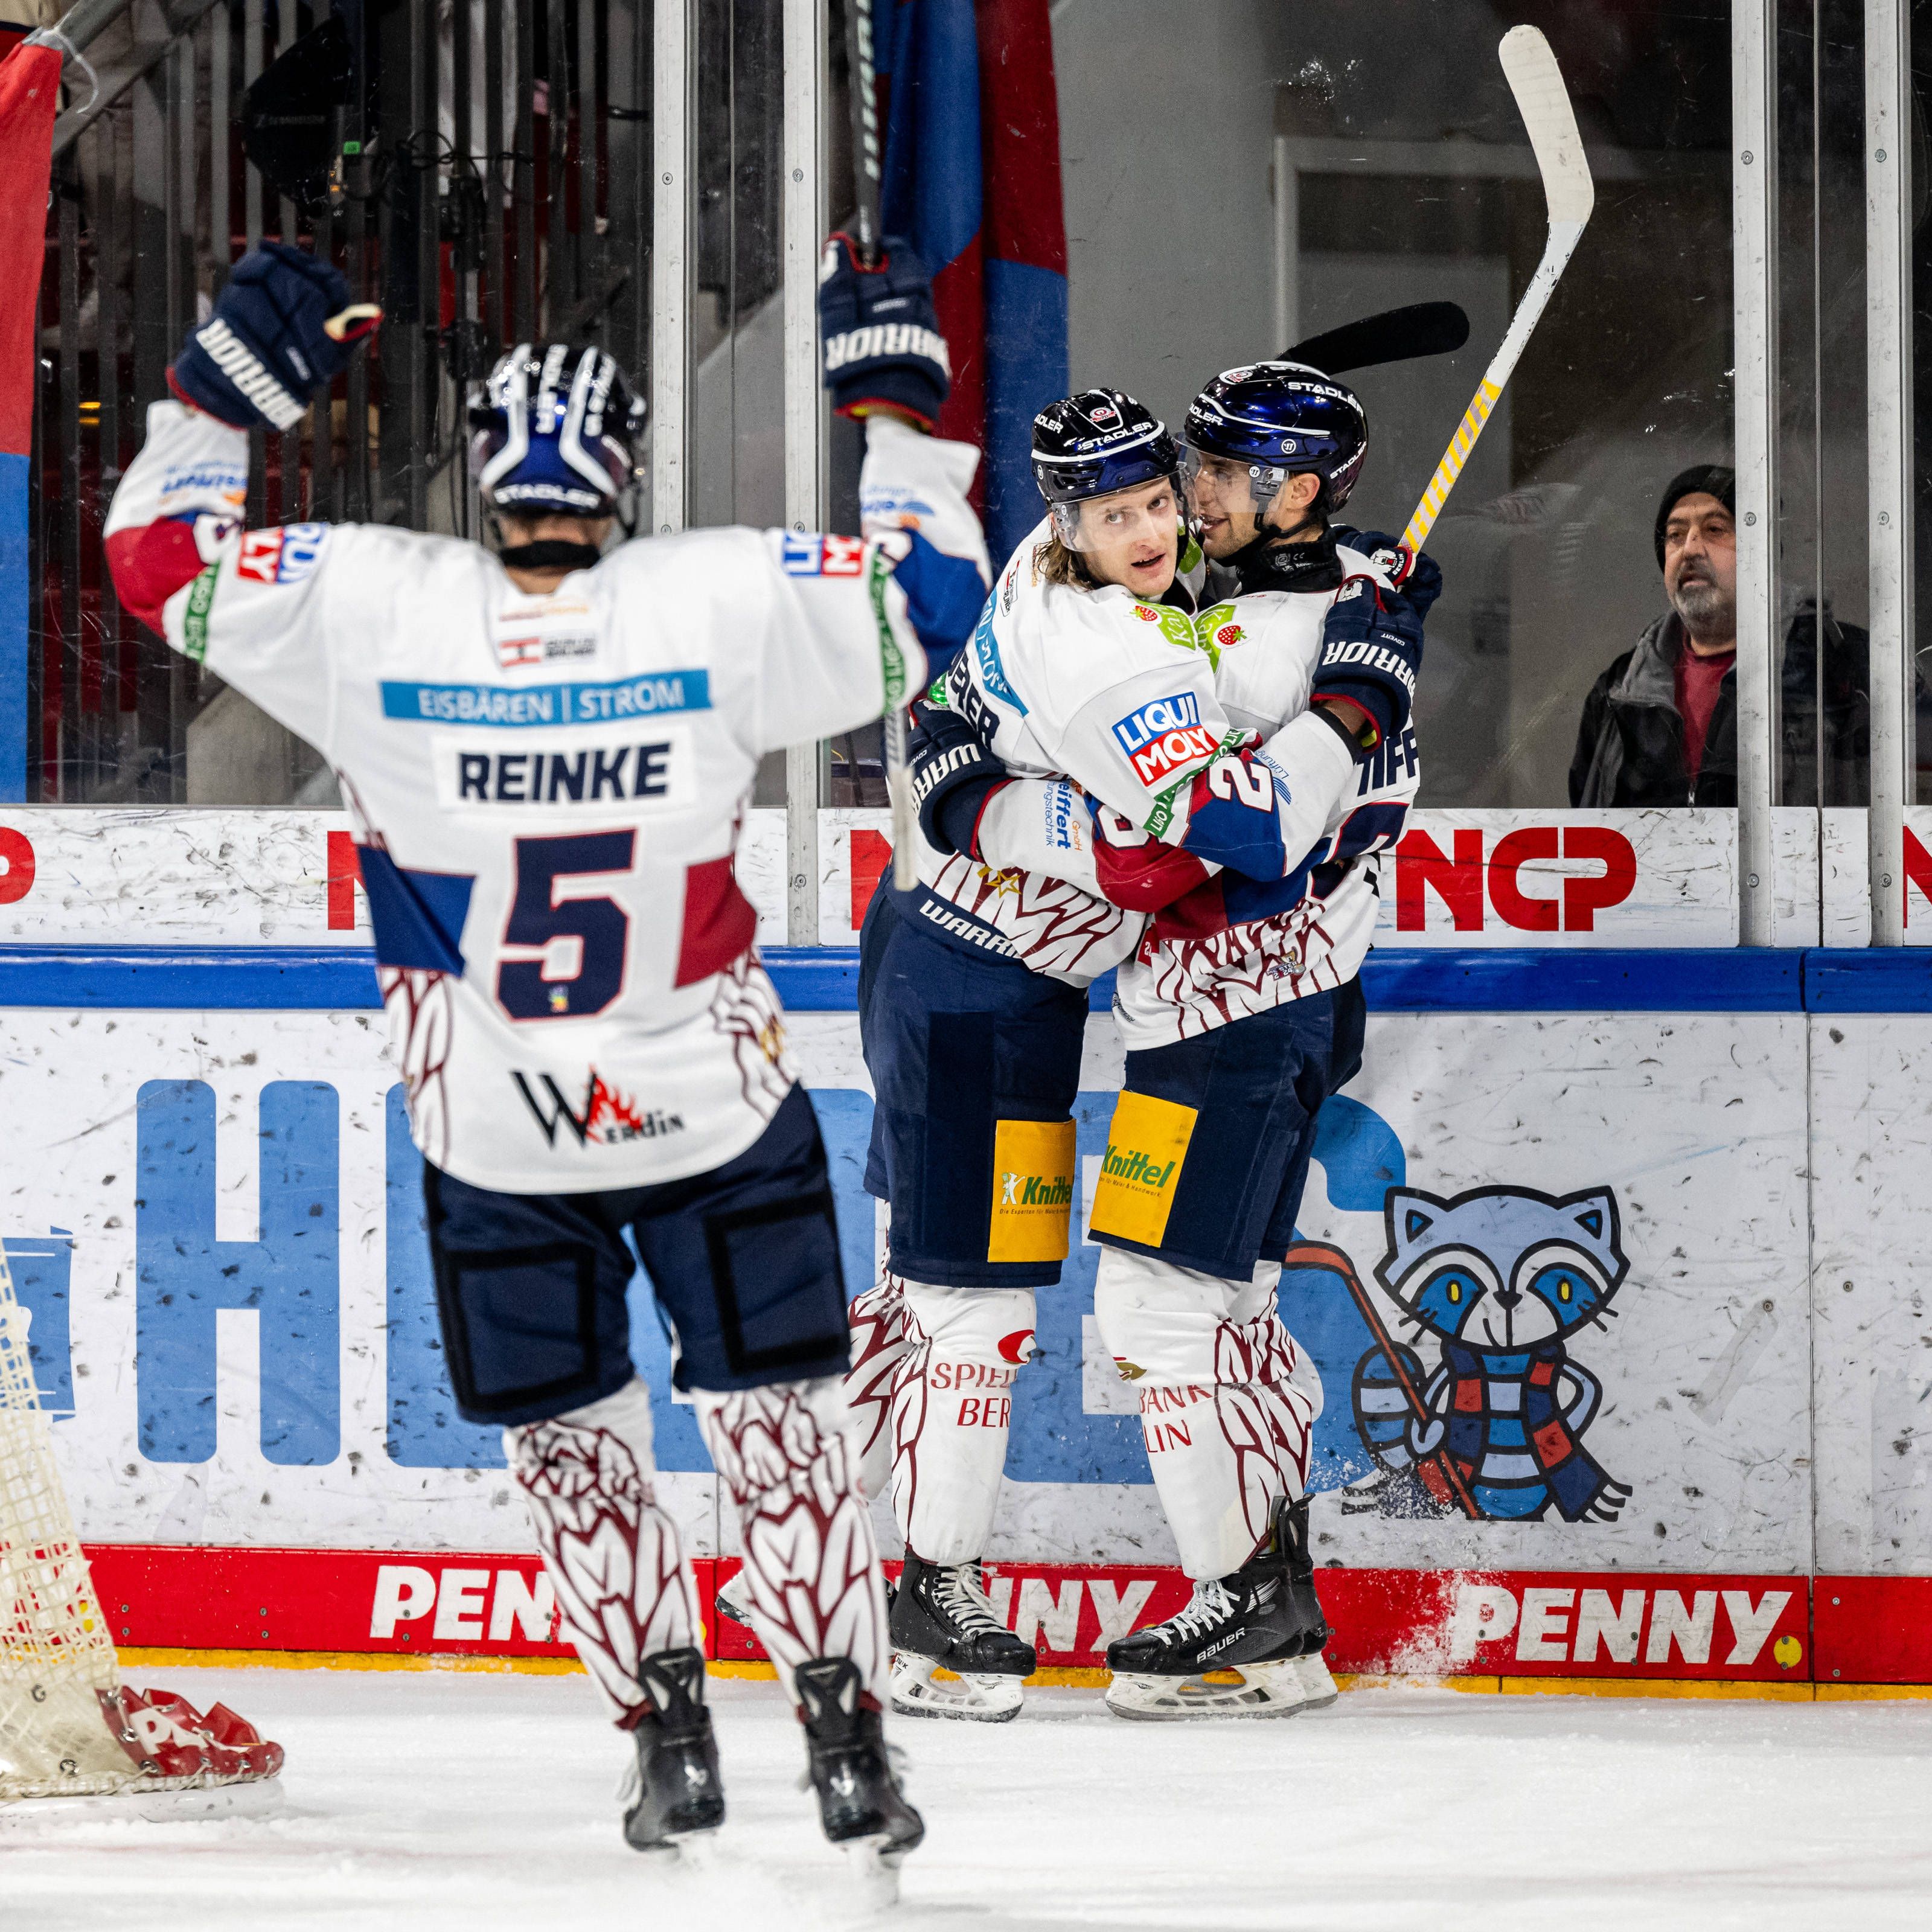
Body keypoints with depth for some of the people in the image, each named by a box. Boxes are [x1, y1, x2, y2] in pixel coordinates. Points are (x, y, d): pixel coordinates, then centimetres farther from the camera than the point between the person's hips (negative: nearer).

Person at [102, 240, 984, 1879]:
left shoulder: (370, 608, -15)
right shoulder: (718, 603, -16)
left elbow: (159, 554, -4)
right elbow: (927, 598, -4)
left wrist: (232, 377, 5)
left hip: (496, 1143, 0)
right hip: (721, 1111, 0)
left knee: (568, 1434, 18)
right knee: (775, 1412, 11)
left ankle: (669, 1732, 17)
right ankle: (847, 1740, 10)